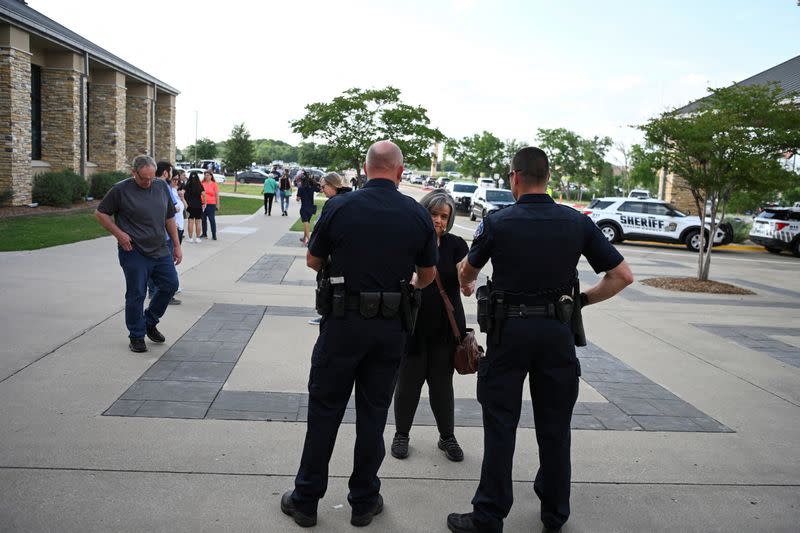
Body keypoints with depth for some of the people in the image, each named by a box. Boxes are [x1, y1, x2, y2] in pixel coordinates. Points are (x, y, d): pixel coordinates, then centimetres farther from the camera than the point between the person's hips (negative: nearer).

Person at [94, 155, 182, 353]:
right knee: (136, 294, 1)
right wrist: (119, 234, -12)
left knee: (170, 285, 8)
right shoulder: (121, 190, -8)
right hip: (135, 253, -5)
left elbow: (169, 218, 13)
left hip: (161, 251, 5)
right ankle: (137, 336, 16)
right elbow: (100, 213, 0)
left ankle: (150, 322, 29)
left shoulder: (162, 186, 6)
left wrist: (176, 246, 11)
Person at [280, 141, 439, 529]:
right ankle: (364, 503, 25)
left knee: (324, 410, 11)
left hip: (343, 322, -1)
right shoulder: (418, 215, -4)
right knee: (373, 413, 13)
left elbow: (313, 261, 3)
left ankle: (306, 500, 22)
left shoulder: (339, 207, -9)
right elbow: (428, 276, 8)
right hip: (391, 327, 2)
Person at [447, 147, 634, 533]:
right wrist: (582, 300, 8)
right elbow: (623, 276, -1)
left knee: (501, 425, 6)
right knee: (554, 426, 14)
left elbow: (466, 273, 9)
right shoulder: (578, 222, -1)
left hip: (509, 330, -2)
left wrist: (467, 286, 32)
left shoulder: (497, 223, -7)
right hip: (557, 331, 3)